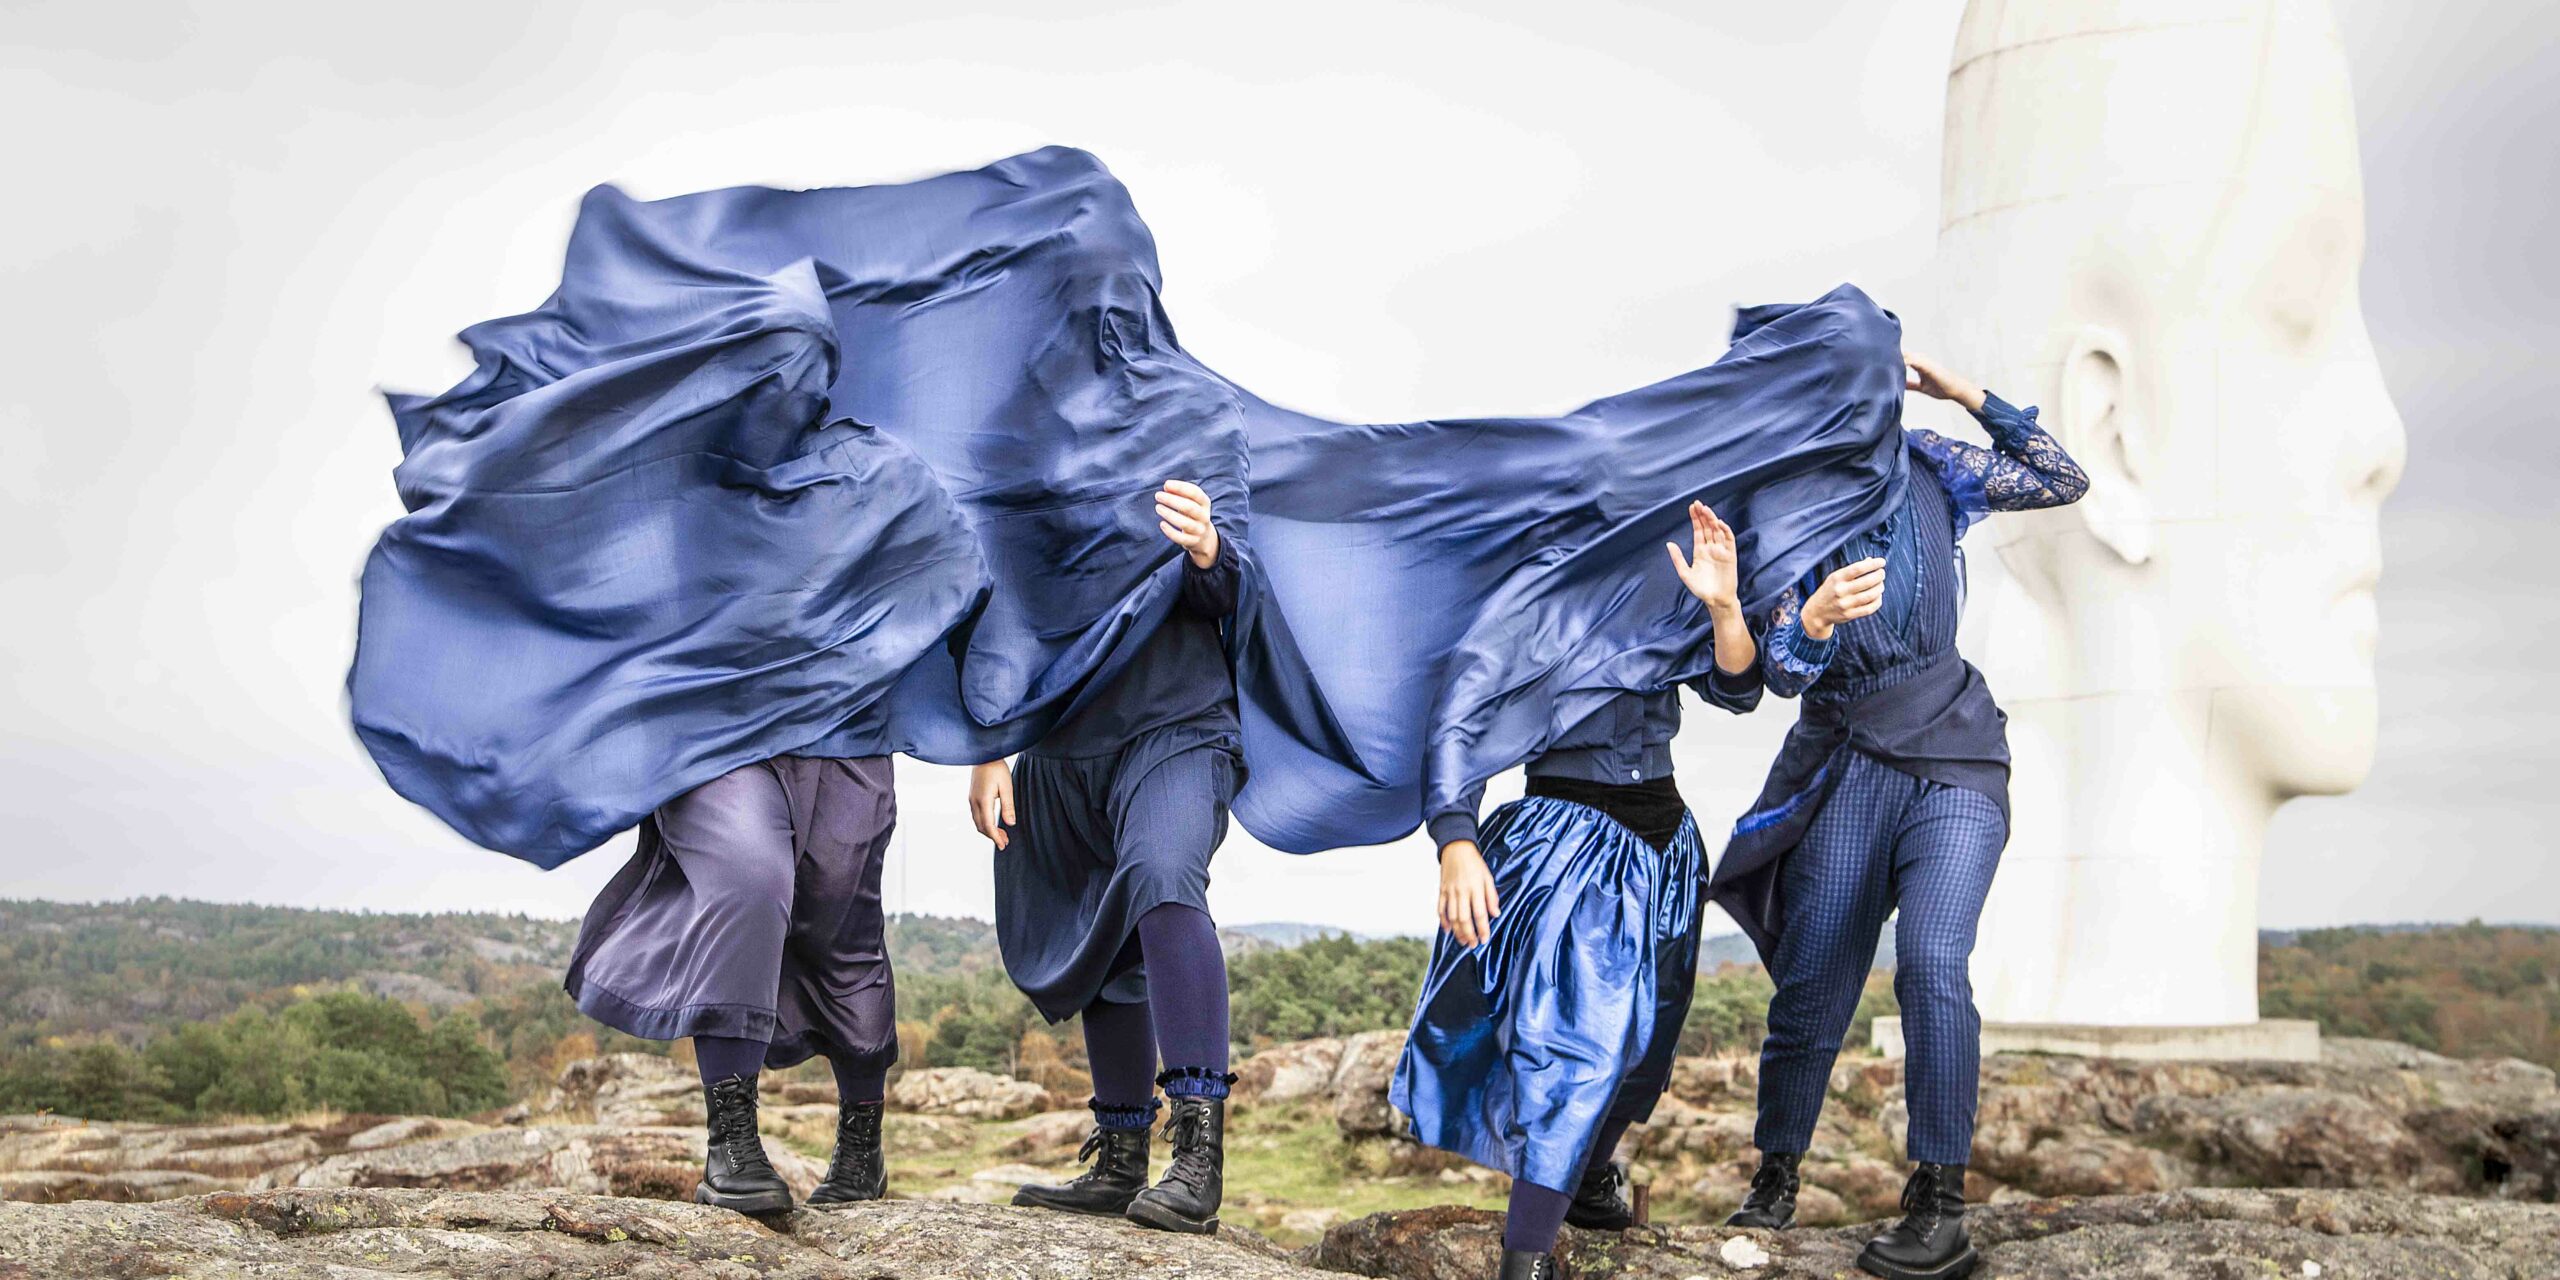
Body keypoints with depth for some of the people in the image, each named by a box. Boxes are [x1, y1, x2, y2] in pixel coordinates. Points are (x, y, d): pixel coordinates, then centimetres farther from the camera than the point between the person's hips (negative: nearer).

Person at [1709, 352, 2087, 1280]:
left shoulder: (1927, 468, 5)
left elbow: (2061, 480, 10)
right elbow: (1779, 670, -9)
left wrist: (1968, 396, 0)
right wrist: (1815, 619, -33)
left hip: (1953, 759, 0)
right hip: (1847, 766, 0)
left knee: (1931, 960, -19)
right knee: (1812, 985, -2)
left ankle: (1941, 1204, -15)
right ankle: (1775, 1179, 18)